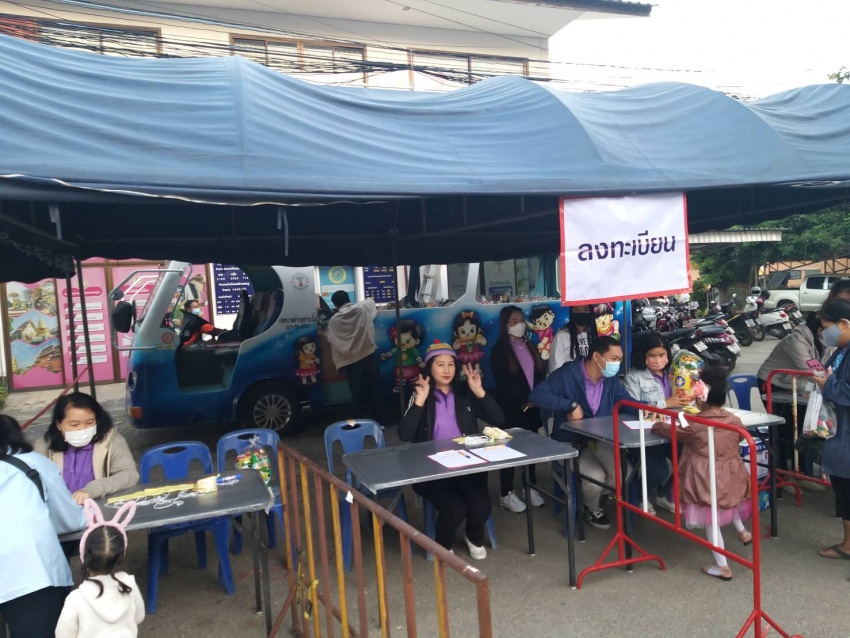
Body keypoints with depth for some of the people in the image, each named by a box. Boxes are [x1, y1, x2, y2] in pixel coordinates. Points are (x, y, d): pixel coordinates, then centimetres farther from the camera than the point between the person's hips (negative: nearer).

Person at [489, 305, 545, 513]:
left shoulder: (530, 346, 14)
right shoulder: (499, 349, -6)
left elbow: (540, 375, 12)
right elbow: (503, 382, -13)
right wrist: (525, 400, -14)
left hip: (532, 406, 5)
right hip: (511, 407, -5)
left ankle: (530, 487, 20)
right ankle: (506, 494, 6)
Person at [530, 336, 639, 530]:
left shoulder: (611, 378, 2)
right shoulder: (568, 374, -18)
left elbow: (626, 402, 7)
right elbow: (537, 395, -26)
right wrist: (572, 405, -28)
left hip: (601, 441, 6)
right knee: (595, 477, -27)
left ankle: (600, 497, 16)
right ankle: (592, 509, 11)